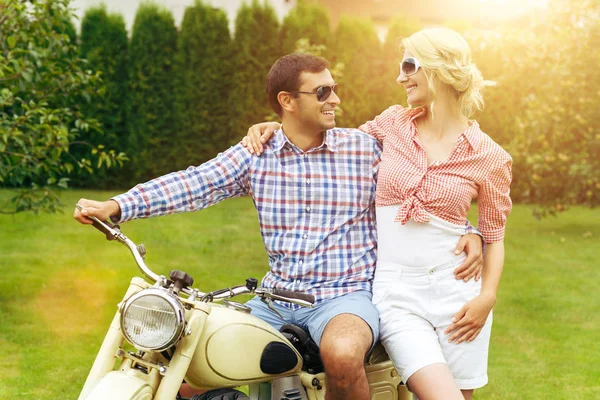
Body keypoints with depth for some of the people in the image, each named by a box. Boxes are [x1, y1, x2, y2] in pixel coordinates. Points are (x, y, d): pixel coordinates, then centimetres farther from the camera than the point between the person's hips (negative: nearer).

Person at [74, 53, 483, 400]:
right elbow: (193, 183, -4)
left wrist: (468, 232, -15)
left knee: (341, 351, -37)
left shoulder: (367, 148, 0)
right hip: (276, 297, 3)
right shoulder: (255, 155, 5)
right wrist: (117, 206, -15)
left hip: (346, 294, -3)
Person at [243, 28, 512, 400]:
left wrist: (487, 296, -9)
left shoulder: (490, 157, 0)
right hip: (394, 289, 0)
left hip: (456, 289, 0)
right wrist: (274, 127, 8)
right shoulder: (394, 124, 6)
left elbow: (494, 236, 5)